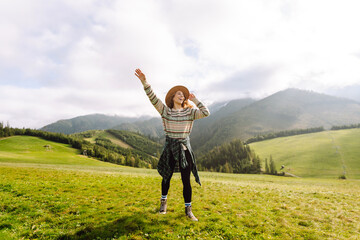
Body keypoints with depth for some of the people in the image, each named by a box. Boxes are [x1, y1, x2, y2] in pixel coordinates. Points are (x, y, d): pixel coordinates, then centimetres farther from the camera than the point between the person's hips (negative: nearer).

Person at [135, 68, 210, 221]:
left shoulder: (189, 112, 4)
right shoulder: (165, 111, 0)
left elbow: (206, 113, -8)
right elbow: (153, 98, -11)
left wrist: (195, 100, -1)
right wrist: (144, 81, -22)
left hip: (185, 148, 1)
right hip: (170, 148, 0)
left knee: (186, 180, 3)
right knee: (167, 176, 13)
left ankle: (188, 209, 18)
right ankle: (164, 200, 40)